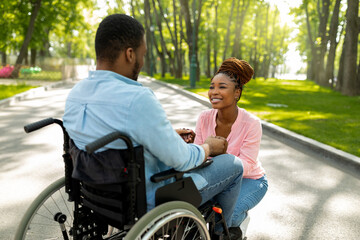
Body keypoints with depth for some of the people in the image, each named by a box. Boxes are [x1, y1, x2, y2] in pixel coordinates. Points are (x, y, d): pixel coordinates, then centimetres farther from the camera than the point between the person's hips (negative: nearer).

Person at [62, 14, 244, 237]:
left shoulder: (75, 95, -5)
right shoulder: (138, 100, -33)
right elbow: (181, 160, -22)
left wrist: (169, 136, 12)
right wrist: (209, 147, -2)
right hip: (149, 202, -8)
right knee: (234, 165, 10)